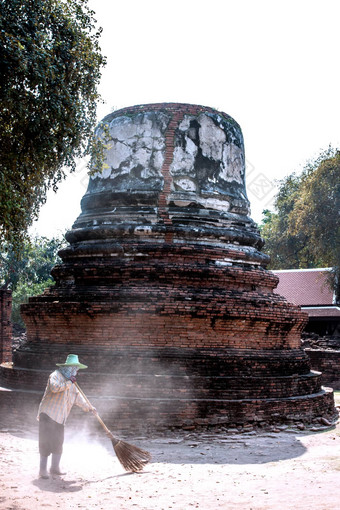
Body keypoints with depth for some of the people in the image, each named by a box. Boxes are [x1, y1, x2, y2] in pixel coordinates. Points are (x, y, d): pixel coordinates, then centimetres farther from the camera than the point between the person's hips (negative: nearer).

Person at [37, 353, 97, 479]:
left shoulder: (71, 384, 20)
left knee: (58, 443, 9)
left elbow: (78, 397, 29)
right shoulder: (56, 375, -6)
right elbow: (54, 387, -26)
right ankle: (43, 470, -5)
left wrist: (89, 407, 27)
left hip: (60, 418, 8)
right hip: (48, 413, -8)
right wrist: (69, 383, -19)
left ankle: (55, 468, 19)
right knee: (46, 441, -9)